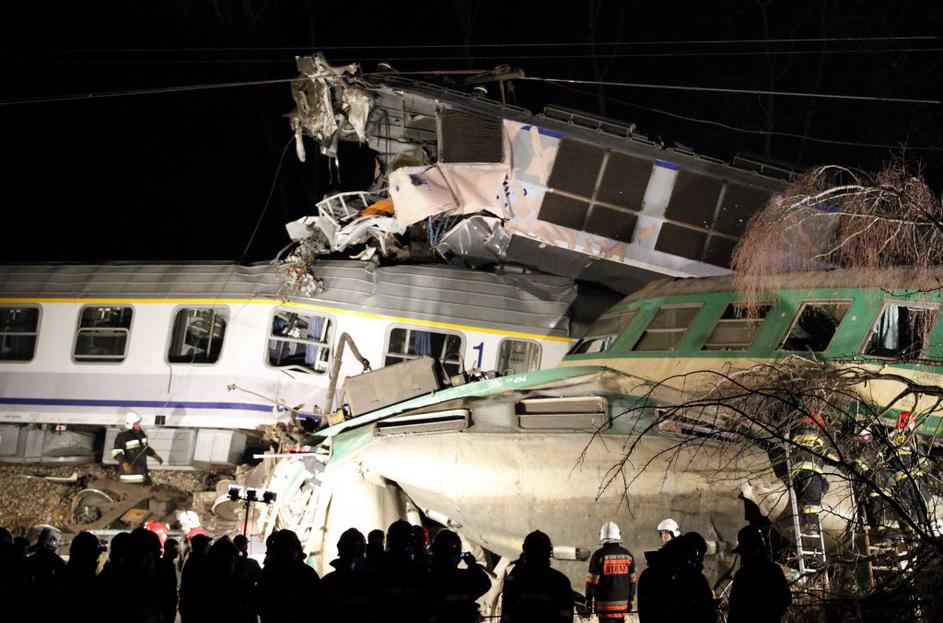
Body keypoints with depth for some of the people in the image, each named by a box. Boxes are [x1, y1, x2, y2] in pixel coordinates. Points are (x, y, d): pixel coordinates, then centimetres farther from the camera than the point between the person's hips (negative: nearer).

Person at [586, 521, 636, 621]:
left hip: (605, 603, -4)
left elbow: (592, 580, -8)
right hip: (622, 601, 4)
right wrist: (630, 599, 19)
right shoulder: (627, 555, 4)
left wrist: (589, 599, 2)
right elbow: (632, 580, 10)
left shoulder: (598, 555, -10)